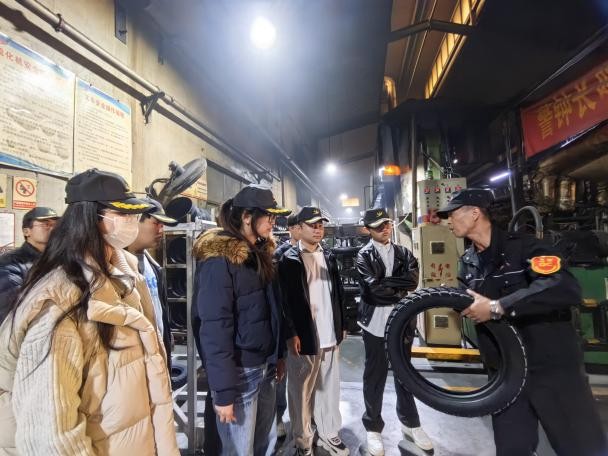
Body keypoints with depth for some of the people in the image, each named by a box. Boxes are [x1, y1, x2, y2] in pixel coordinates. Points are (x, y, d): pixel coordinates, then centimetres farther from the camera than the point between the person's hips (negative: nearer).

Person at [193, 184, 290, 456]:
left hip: (265, 368, 8)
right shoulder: (220, 260, -18)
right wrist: (223, 392, -18)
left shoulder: (260, 254, 8)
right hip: (239, 374, -7)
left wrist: (278, 356, 12)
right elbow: (215, 329, -20)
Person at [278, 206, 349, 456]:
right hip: (303, 337, -5)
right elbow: (285, 300, -10)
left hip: (330, 335, 5)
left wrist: (341, 326, 12)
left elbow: (339, 293, 14)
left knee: (330, 389, 16)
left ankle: (328, 434, 33)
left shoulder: (329, 257, 11)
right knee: (302, 392, 9)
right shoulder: (289, 259, -6)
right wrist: (291, 334, -14)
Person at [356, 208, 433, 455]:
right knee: (375, 377, 10)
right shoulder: (364, 255, -4)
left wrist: (387, 285, -16)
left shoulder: (403, 253, 7)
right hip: (376, 323, -3)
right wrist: (399, 288, -9)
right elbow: (373, 289, -17)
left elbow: (413, 281, -10)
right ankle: (373, 428, 28)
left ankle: (410, 423, 39)